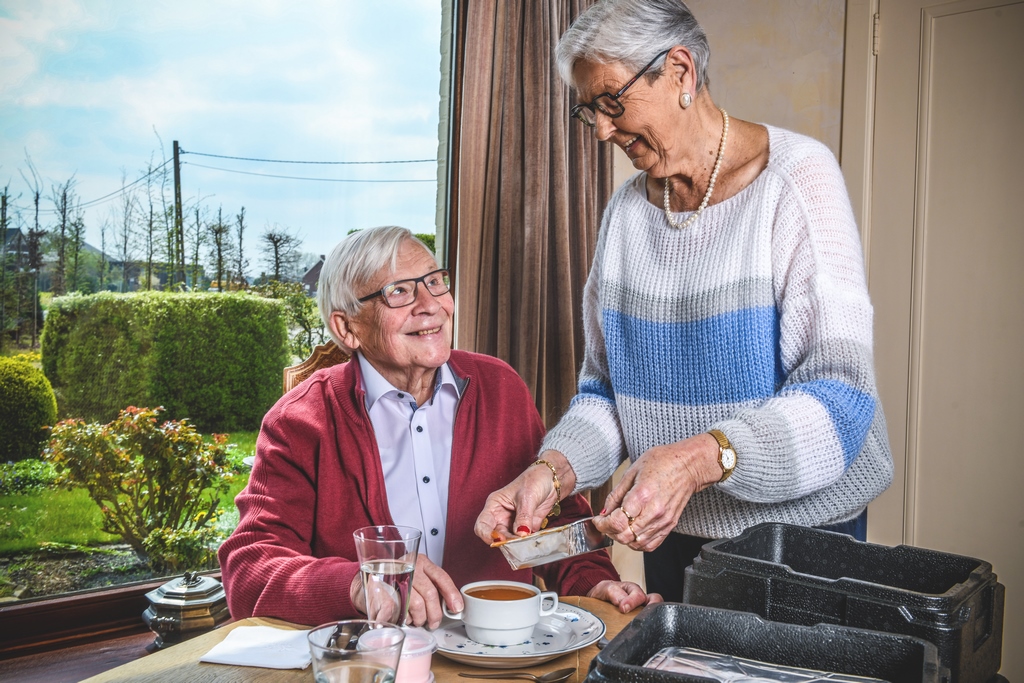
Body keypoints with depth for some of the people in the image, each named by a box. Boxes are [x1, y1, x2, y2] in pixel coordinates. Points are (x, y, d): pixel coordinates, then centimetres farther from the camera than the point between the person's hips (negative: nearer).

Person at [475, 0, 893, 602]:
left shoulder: (798, 176, -14)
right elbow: (606, 388, 4)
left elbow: (840, 393, -23)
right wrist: (553, 470, -15)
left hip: (801, 532, -4)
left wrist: (698, 458, -37)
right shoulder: (627, 210, 3)